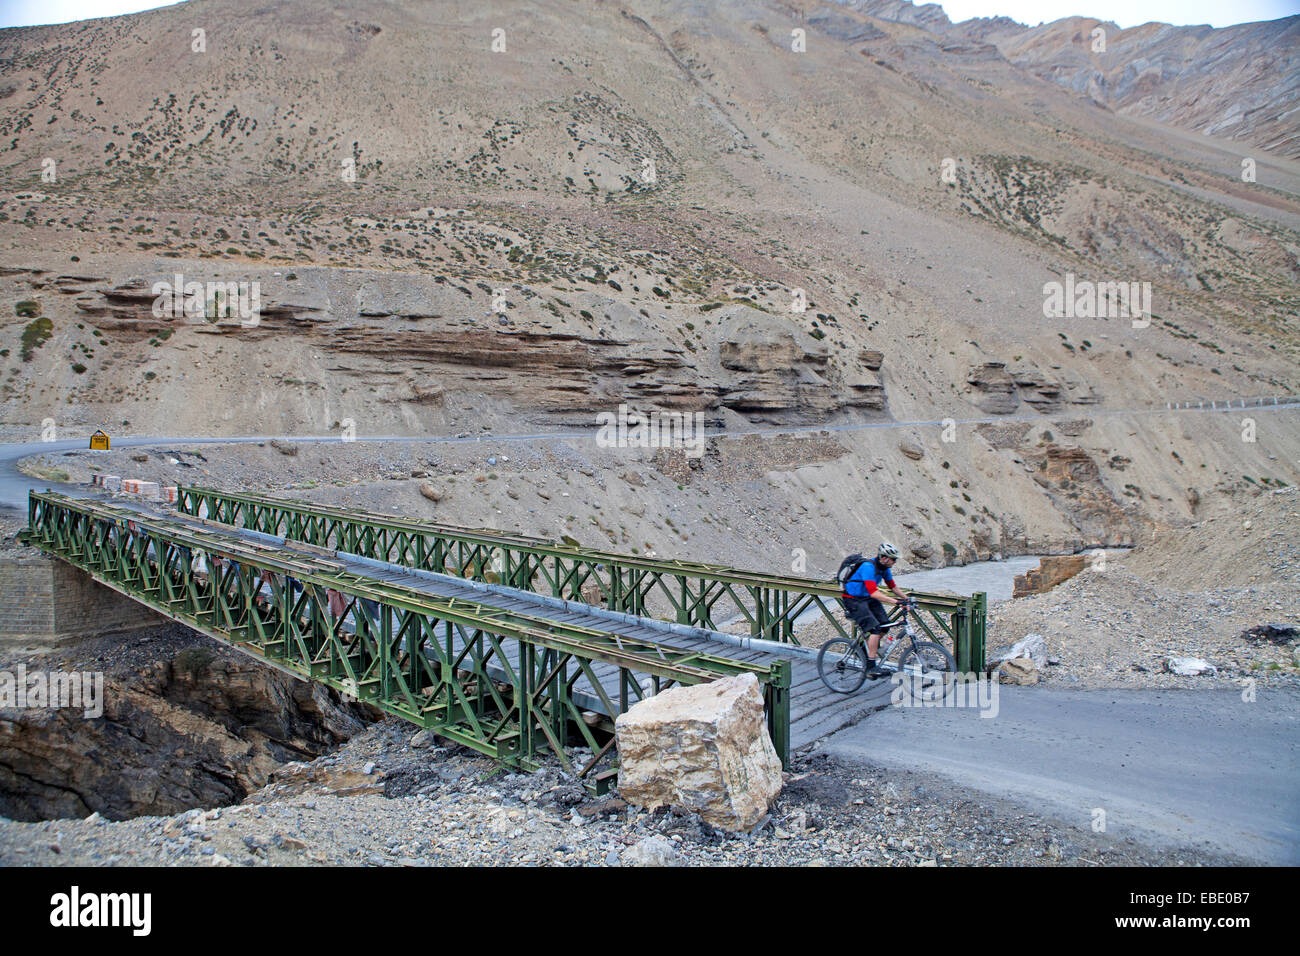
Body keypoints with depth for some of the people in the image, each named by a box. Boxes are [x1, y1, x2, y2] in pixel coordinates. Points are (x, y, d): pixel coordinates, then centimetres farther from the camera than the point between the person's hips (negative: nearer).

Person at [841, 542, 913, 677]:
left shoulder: (884, 567, 0)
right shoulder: (868, 567, -28)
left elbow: (892, 586, 14)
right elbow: (873, 593, -36)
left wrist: (906, 597, 2)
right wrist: (895, 601, -39)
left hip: (868, 598, 9)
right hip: (853, 600, -9)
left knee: (885, 625, -3)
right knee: (875, 629, -20)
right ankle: (871, 667, -15)